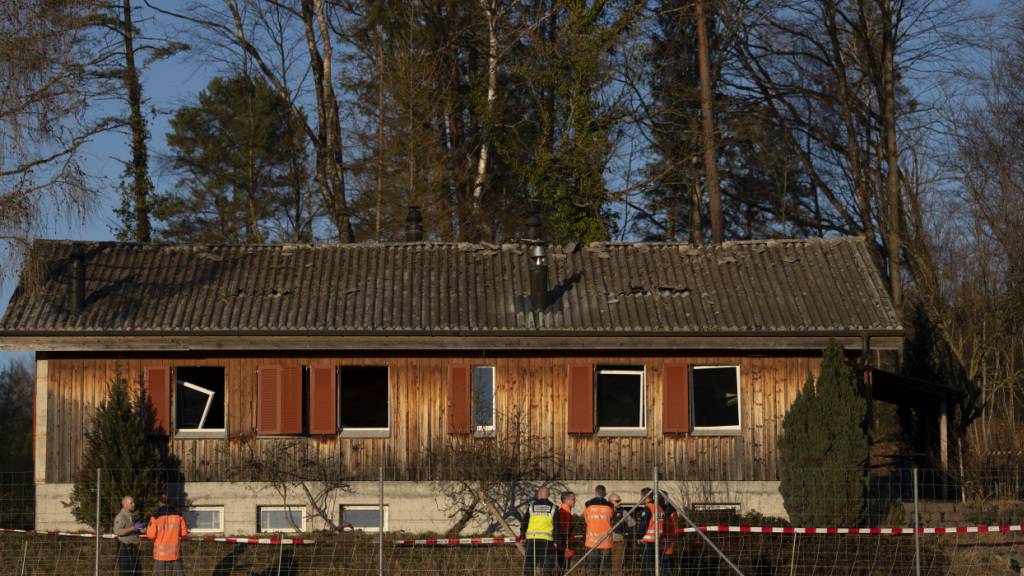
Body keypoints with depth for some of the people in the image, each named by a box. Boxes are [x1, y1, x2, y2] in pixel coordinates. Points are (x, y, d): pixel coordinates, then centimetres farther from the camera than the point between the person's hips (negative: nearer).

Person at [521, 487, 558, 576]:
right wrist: (556, 540, 9)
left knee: (529, 563, 6)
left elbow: (525, 521, 9)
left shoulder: (531, 506, 7)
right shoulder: (553, 508, 5)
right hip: (547, 539, -1)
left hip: (532, 538, 1)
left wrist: (522, 534, 23)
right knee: (546, 565, 4)